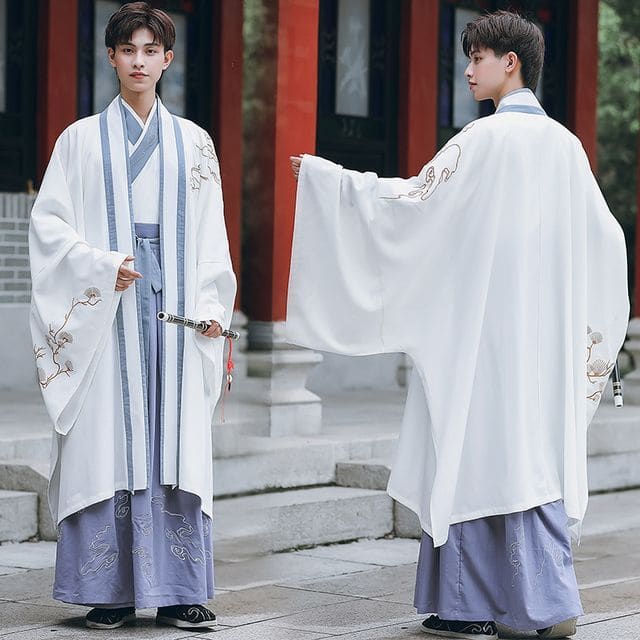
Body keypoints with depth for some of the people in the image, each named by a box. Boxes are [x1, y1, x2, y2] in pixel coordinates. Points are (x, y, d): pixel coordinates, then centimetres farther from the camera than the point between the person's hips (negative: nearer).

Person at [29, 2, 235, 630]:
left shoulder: (193, 143, 12)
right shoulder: (82, 139, 7)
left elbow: (210, 236, 11)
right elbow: (48, 223, 1)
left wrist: (212, 306, -1)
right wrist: (102, 266, -13)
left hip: (174, 311, 2)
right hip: (105, 312, -1)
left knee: (176, 446, -2)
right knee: (107, 442, -4)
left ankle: (177, 591, 1)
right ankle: (109, 592, 0)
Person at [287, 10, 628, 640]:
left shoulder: (486, 138, -10)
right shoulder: (566, 145, 10)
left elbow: (413, 200, -10)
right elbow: (604, 239, 15)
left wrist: (323, 176, -2)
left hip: (487, 329, -6)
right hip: (548, 334, 7)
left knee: (476, 454, -1)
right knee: (538, 456, 7)